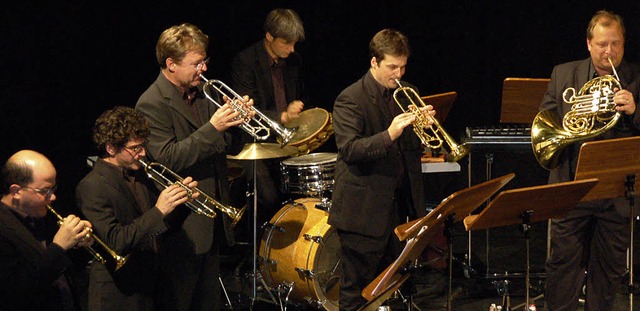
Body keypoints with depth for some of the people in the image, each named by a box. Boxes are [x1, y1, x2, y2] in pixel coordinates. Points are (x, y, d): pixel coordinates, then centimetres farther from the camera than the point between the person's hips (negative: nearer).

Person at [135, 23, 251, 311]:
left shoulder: (201, 94, 12)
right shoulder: (152, 104, -13)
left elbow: (230, 147, 15)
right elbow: (167, 159, -23)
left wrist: (236, 120, -7)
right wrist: (212, 128, -26)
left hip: (212, 222, 8)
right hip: (181, 227, -8)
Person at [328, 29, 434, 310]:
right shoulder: (350, 99, -11)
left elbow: (416, 146, 14)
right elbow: (348, 150, -21)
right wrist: (388, 136, -33)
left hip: (400, 207, 7)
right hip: (364, 210, -6)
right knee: (357, 288, -1)